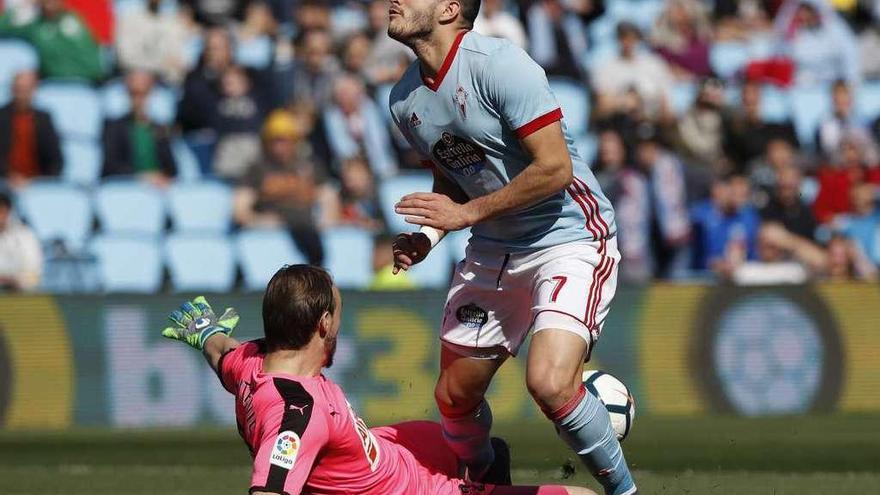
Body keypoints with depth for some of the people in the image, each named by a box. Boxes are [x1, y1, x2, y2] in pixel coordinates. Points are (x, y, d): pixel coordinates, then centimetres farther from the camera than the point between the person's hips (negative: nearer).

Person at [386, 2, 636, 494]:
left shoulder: (499, 64, -21)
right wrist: (427, 236, 0)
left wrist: (466, 213, -19)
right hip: (494, 250, 8)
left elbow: (555, 168, -23)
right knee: (454, 396, 9)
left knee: (549, 382, -27)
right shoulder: (405, 100, 4)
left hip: (569, 237, -8)